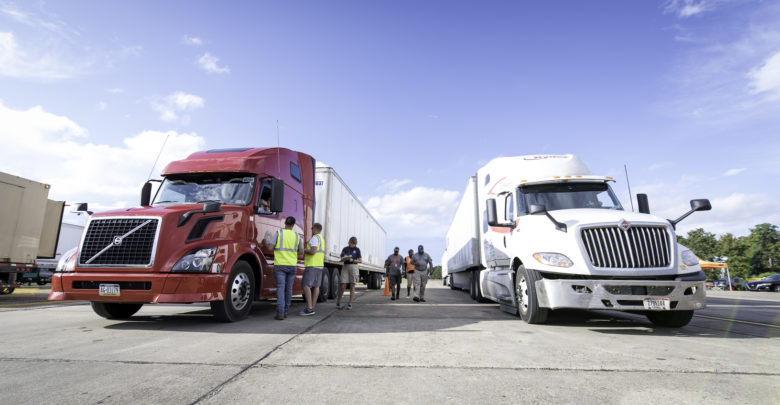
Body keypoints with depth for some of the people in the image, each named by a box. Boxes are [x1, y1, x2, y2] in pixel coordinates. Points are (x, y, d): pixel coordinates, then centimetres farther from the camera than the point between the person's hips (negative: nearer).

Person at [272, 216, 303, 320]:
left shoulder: (278, 233, -5)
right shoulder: (297, 236, 4)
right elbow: (301, 252, 12)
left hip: (279, 265, -3)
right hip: (292, 266, 3)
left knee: (280, 288, -5)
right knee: (288, 289, 12)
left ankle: (280, 313, -13)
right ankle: (285, 311, 20)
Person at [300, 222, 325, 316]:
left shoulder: (315, 238, -13)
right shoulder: (321, 239, 18)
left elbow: (313, 252, -22)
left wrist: (303, 251, -7)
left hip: (312, 265, -10)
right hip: (319, 266, 10)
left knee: (306, 285, -11)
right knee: (315, 286, 6)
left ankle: (309, 309, -17)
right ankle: (311, 308, 7)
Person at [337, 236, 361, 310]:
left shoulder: (357, 249, 6)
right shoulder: (345, 249, 9)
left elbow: (360, 261, 3)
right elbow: (342, 259, 3)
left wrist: (353, 260, -13)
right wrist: (346, 258, -19)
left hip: (353, 267, -1)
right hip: (345, 267, 1)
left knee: (352, 286, -2)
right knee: (343, 286, -4)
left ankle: (350, 304, 4)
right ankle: (338, 302, 15)